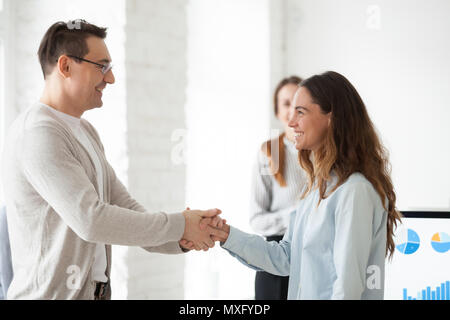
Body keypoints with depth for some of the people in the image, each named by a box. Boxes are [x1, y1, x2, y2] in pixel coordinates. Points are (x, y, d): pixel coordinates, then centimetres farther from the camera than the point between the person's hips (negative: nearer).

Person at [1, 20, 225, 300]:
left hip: (97, 289, 9)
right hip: (52, 293, -9)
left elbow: (125, 209, 9)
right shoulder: (38, 133, -17)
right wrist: (178, 225, -16)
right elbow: (90, 219, -24)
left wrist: (183, 239, -7)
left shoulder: (85, 132, 14)